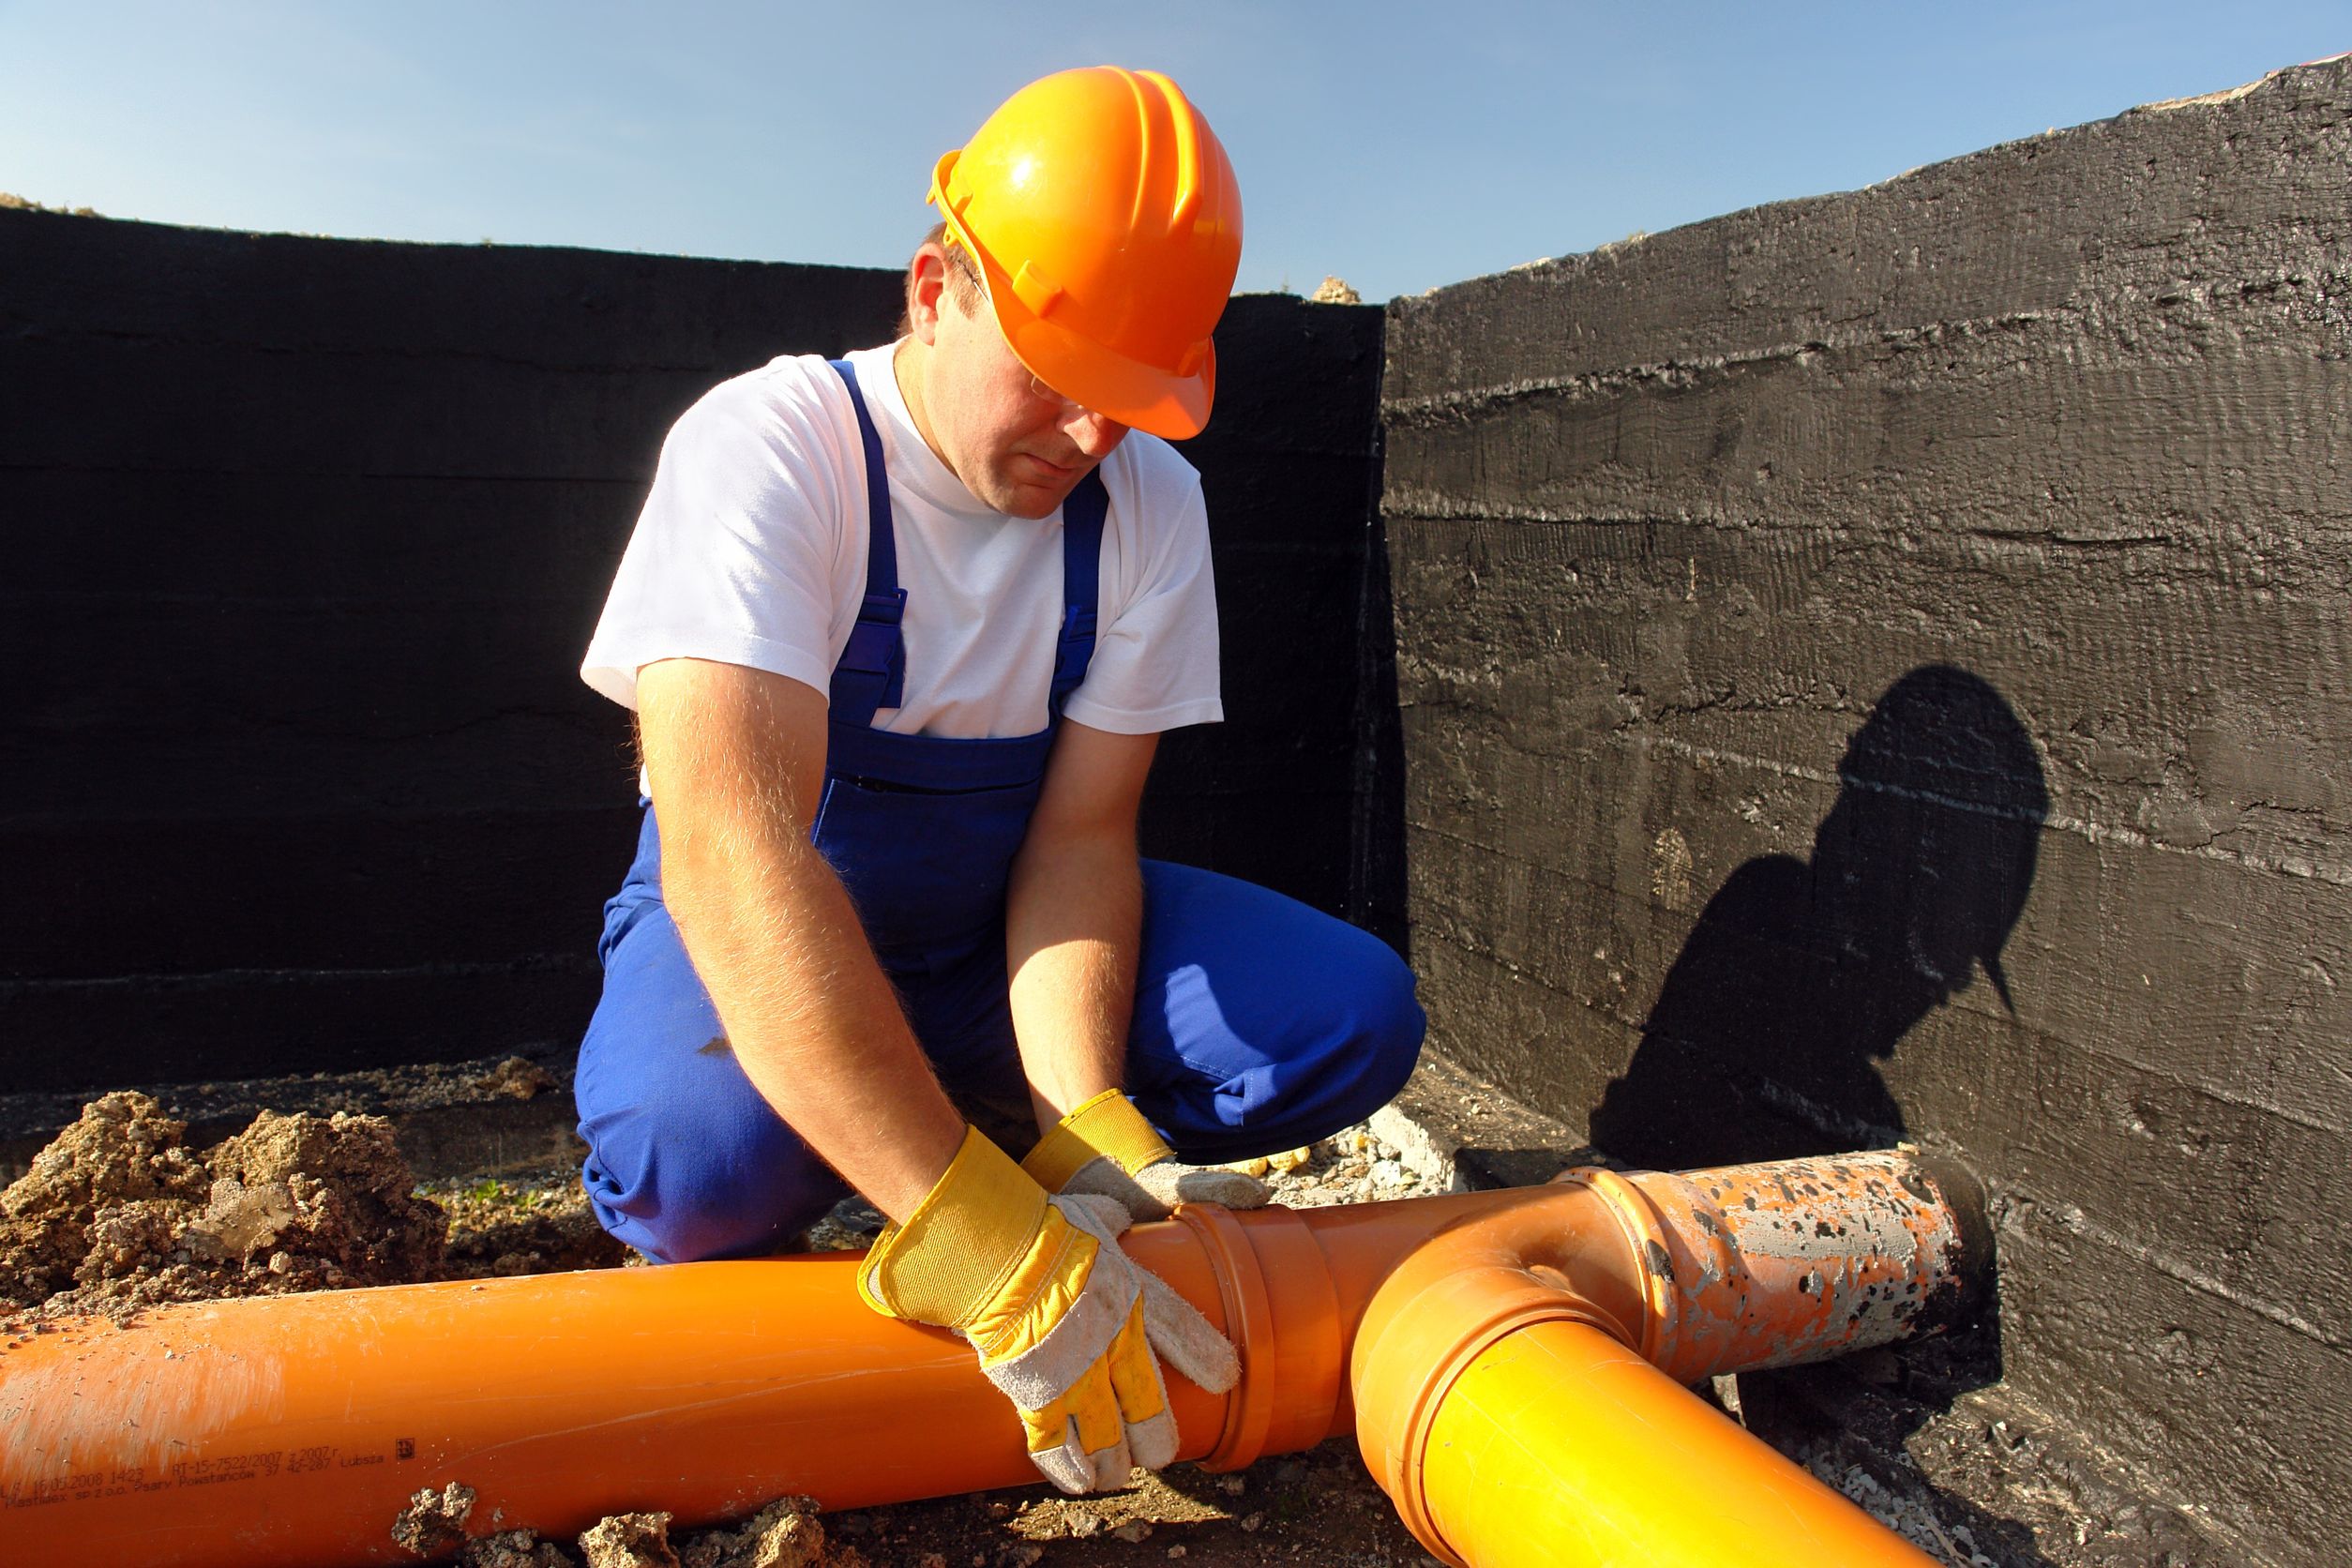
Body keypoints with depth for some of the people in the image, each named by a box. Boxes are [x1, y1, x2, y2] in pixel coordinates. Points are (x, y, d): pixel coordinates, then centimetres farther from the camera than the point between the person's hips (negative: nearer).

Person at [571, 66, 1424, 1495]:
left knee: (1354, 1015, -16)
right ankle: (734, 1267, -1)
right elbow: (729, 843, -38)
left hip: (995, 933, 4)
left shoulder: (1149, 500, -9)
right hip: (751, 942, -3)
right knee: (701, 1156, -38)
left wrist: (1085, 1126, -30)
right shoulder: (769, 449, -25)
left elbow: (1079, 833, -12)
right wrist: (990, 1246, -45)